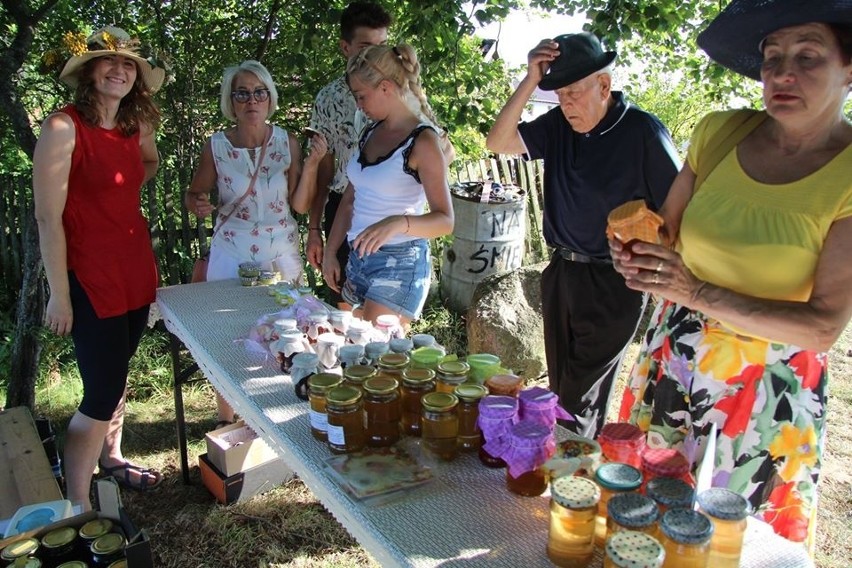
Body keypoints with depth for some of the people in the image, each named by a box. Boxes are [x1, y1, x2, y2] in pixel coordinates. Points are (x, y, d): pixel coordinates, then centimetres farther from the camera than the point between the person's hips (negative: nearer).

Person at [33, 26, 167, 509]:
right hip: (91, 279, -7)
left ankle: (111, 458, 42)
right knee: (103, 392, -4)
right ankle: (78, 506, 12)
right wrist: (60, 295, -16)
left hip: (136, 271, 7)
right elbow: (48, 218, -16)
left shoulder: (135, 127, 6)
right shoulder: (64, 126, -15)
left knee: (118, 374, 21)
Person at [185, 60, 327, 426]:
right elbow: (193, 195, 5)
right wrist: (199, 206, -17)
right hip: (231, 255, -1)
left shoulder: (287, 142, -4)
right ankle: (226, 420, 31)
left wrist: (311, 165, -16)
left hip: (281, 254, 1)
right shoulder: (216, 146, -7)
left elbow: (300, 205, -3)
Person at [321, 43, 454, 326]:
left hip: (400, 263, -7)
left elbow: (445, 220, -15)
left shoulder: (423, 141, -10)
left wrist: (397, 223, -32)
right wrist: (330, 252, 13)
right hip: (358, 259, 7)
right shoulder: (371, 133, 11)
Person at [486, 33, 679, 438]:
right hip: (561, 273, 6)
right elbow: (498, 142, -5)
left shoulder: (643, 132, -12)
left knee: (581, 398, 3)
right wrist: (531, 79, -13)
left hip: (613, 285, -6)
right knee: (560, 387, 17)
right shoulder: (559, 125, 2)